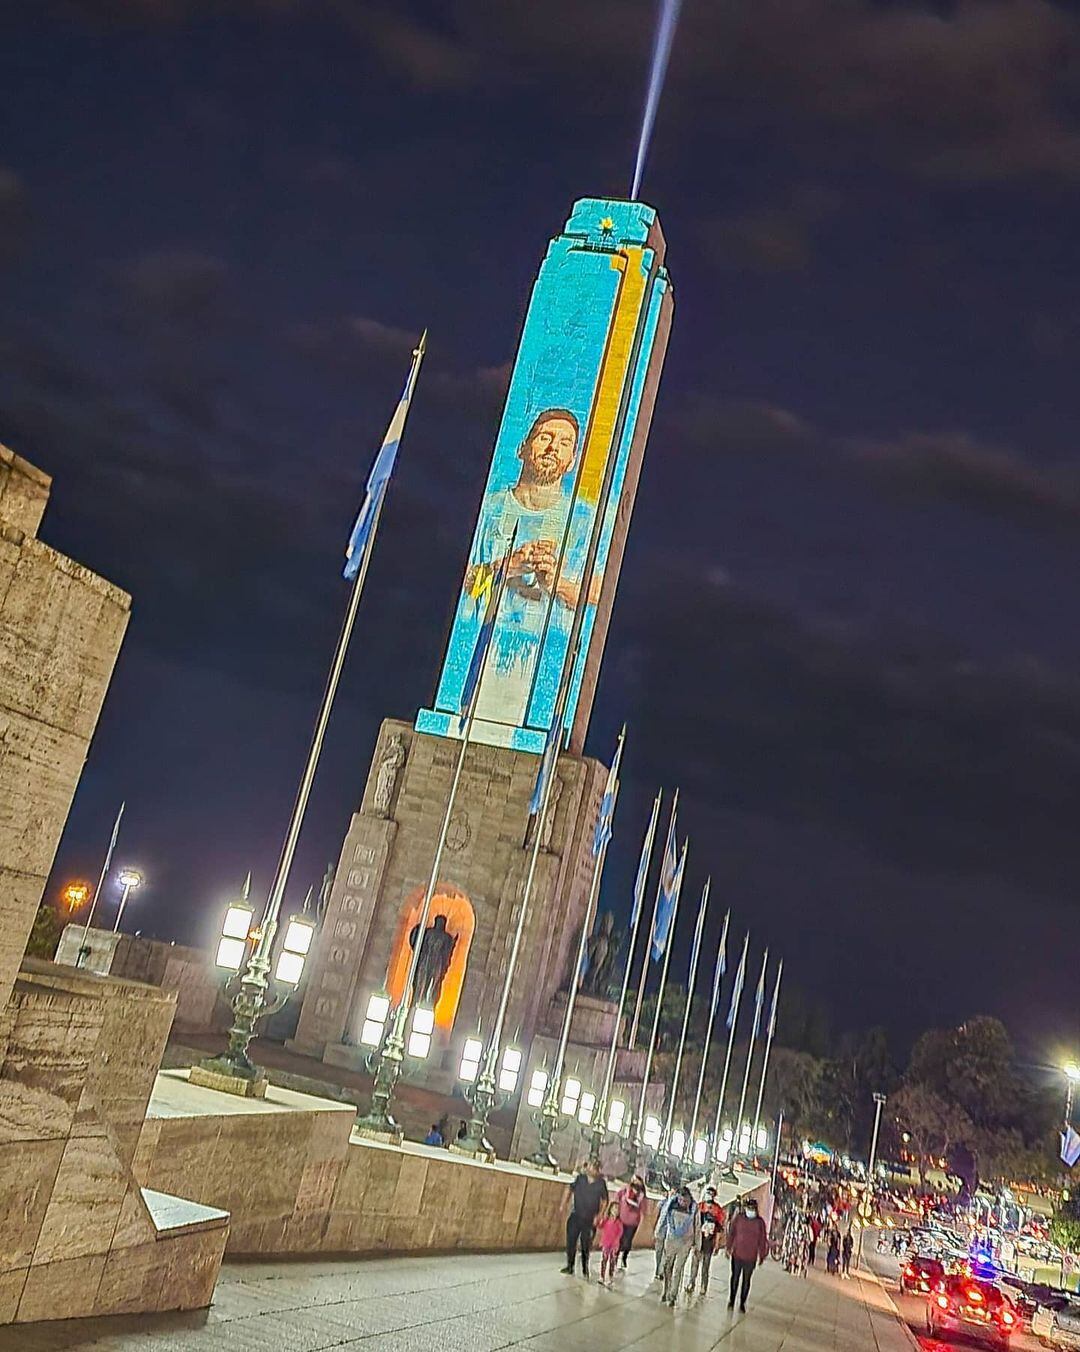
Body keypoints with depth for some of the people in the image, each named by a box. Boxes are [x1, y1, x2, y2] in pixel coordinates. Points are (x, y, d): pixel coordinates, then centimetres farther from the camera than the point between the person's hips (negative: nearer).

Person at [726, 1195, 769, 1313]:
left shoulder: (759, 1222, -4)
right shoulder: (738, 1218, -4)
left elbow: (762, 1239, 2)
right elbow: (731, 1233, 3)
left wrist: (762, 1255, 5)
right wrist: (729, 1248, 5)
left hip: (751, 1257, 0)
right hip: (737, 1254, 0)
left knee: (746, 1280, 9)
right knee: (735, 1278, 10)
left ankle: (742, 1303, 21)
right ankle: (731, 1301, 23)